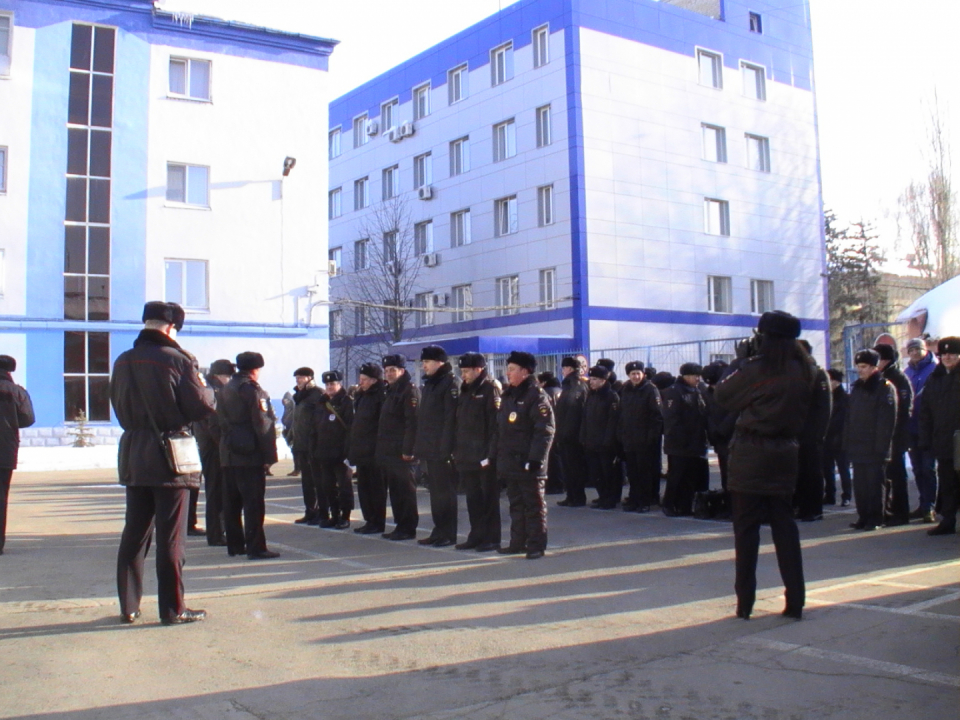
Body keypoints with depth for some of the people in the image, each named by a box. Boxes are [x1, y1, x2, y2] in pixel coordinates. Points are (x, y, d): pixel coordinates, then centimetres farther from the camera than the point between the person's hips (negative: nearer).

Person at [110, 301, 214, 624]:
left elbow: (119, 408, 12)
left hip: (133, 458, 6)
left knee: (134, 533, 13)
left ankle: (128, 606, 20)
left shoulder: (123, 362, 4)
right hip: (170, 456, -5)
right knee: (171, 537, 1)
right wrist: (205, 387, 5)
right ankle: (173, 608, 7)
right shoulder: (178, 359, -14)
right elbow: (202, 406, -14)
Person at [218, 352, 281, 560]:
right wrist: (269, 455, -12)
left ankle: (235, 545, 18)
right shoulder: (252, 389, -10)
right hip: (250, 456, -8)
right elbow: (262, 423, -14)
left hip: (228, 455, 8)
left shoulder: (225, 389, 14)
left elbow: (221, 421, 16)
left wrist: (225, 445, 18)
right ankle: (255, 547, -7)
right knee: (253, 503, -6)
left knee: (231, 502, 12)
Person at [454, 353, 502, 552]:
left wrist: (490, 453, -19)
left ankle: (491, 538, 8)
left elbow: (495, 424, -15)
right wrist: (457, 450, 11)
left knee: (488, 497, 1)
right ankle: (476, 535, 20)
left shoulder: (490, 390, -8)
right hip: (466, 457, 8)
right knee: (473, 498, 12)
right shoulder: (465, 392, 16)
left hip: (484, 458, -8)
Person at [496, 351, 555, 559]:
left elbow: (545, 430, -17)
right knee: (516, 504, 14)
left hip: (528, 464, -8)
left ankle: (536, 545, 6)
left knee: (534, 505, 0)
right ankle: (517, 542, 22)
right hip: (509, 462, 8)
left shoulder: (536, 396, -11)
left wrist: (536, 458, -23)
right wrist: (498, 456, 16)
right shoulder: (507, 396, 15)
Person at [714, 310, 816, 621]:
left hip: (750, 454, -5)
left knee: (746, 527, 3)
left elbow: (722, 394, -2)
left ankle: (745, 603, 7)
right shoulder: (803, 371, 2)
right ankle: (795, 601, 12)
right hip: (785, 454, 5)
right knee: (785, 525, 11)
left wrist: (740, 358, 6)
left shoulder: (755, 369, -14)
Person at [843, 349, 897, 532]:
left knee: (874, 483, -2)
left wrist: (881, 446, -18)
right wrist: (847, 442, 10)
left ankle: (875, 518, 5)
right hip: (857, 446, 7)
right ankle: (863, 517, 16)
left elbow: (887, 420, -12)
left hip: (874, 448, -7)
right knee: (859, 484, 9)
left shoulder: (885, 388, -5)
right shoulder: (856, 388, 16)